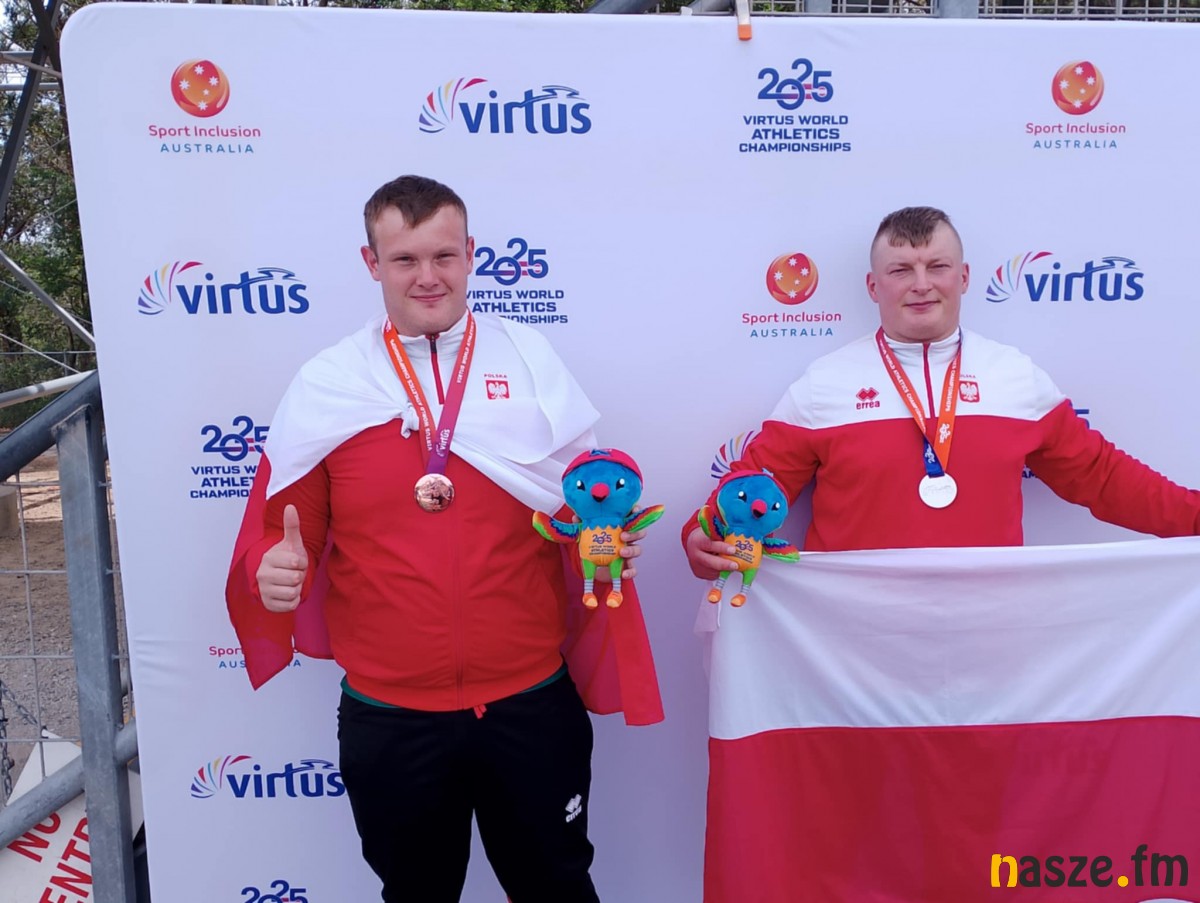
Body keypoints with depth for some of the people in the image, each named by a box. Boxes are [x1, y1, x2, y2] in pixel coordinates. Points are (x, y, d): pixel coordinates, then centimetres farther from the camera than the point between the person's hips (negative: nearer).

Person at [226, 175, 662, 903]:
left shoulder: (531, 360, -2)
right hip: (387, 714, 1)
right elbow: (285, 527, 4)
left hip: (531, 700, 0)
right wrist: (272, 571, -16)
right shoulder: (325, 383, -2)